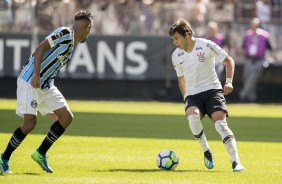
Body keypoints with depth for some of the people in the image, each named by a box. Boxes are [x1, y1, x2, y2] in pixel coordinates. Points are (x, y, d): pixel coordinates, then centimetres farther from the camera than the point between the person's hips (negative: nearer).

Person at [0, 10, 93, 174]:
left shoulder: (71, 44, 18)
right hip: (30, 82, -9)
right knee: (30, 123, -17)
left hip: (46, 86, 9)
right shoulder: (65, 33, -10)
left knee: (67, 117, 1)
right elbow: (40, 48, -18)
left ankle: (41, 153, 11)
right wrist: (36, 74, -28)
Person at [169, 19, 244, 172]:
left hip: (212, 90, -2)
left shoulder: (206, 46, -8)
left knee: (220, 122, -22)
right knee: (192, 117, -30)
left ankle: (236, 162, -23)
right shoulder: (176, 56, 4)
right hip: (192, 94, 2)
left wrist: (229, 81, -11)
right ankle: (206, 151, -9)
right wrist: (185, 99, 19)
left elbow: (228, 60, 1)